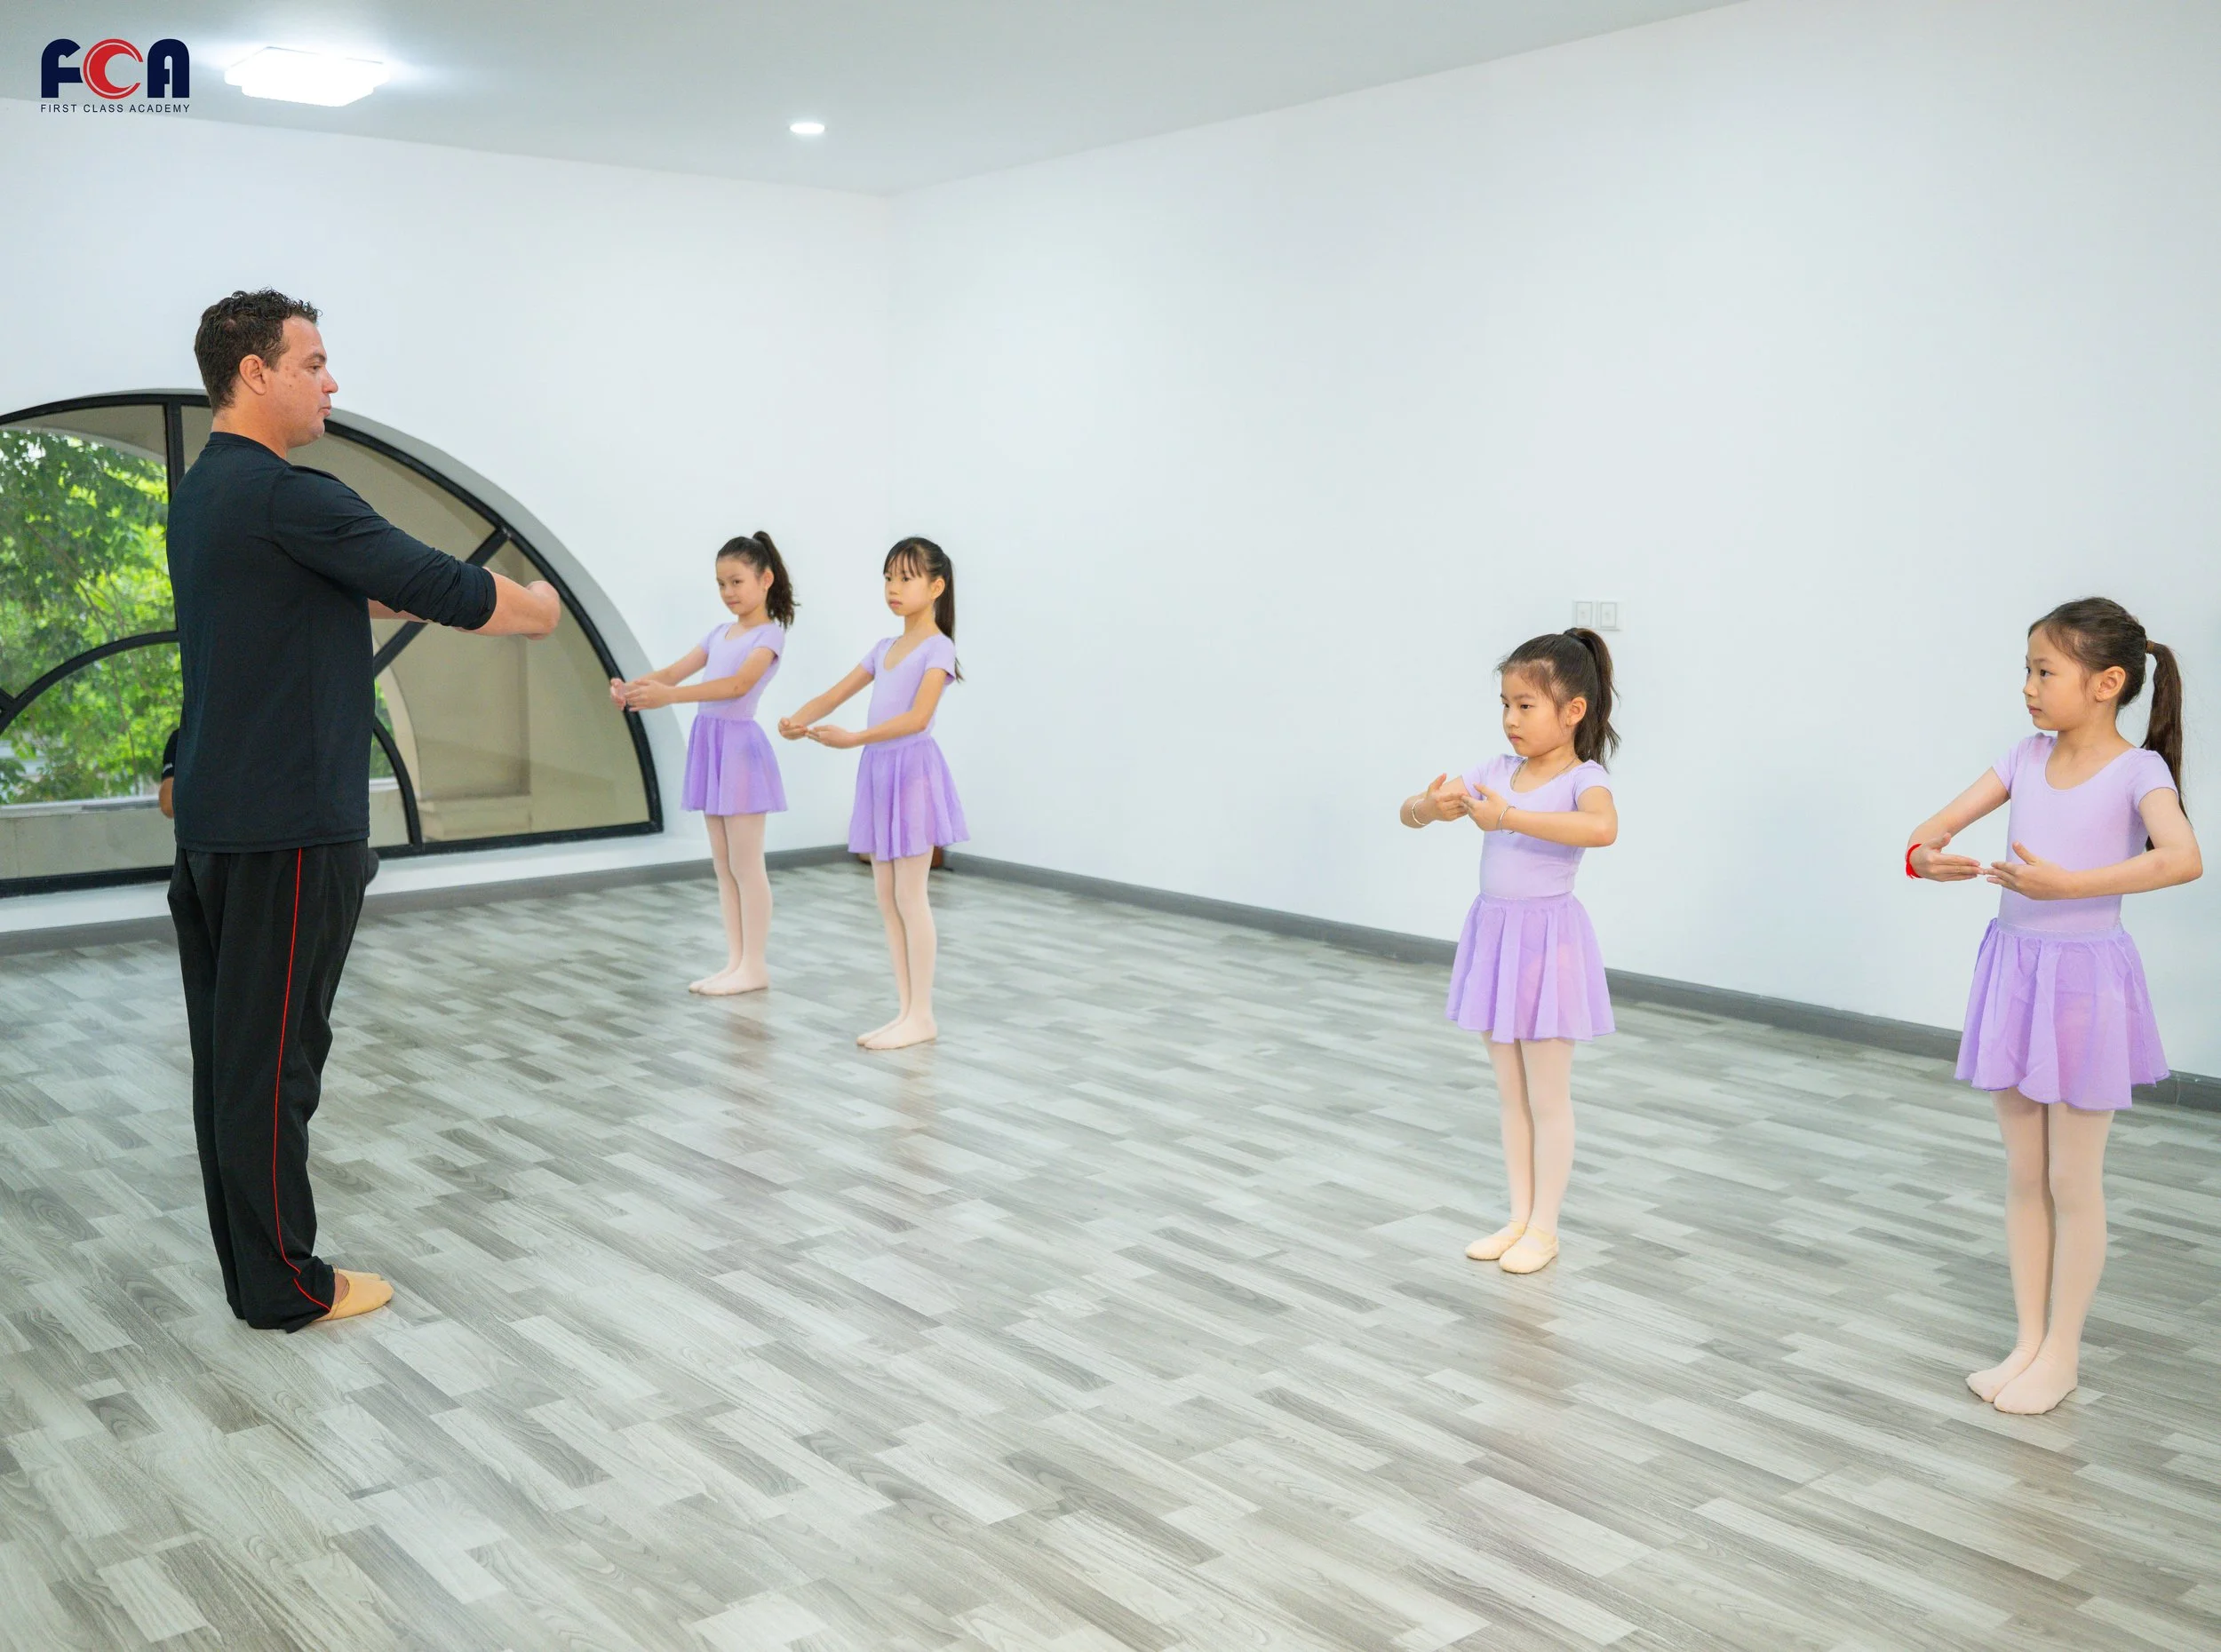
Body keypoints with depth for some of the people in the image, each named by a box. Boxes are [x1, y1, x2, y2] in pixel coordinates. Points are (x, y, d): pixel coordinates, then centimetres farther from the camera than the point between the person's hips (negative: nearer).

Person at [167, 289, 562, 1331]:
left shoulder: (202, 495, 16)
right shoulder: (284, 496, -16)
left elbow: (367, 588, 22)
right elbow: (435, 586, -14)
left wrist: (485, 601, 18)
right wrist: (534, 608, 5)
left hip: (214, 817, 10)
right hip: (289, 829, -10)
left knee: (230, 1046, 13)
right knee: (275, 1055, -2)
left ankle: (253, 1262, 23)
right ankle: (283, 1286, 7)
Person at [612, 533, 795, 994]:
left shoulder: (769, 634, -7)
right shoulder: (720, 634, 16)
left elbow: (738, 684, -23)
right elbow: (673, 671, 6)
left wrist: (669, 696, -32)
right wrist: (631, 687, -15)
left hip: (740, 746, -8)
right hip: (709, 744, 8)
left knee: (745, 864, -3)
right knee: (723, 865, 10)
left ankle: (754, 966, 4)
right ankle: (736, 961, 16)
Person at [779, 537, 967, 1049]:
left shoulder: (938, 648, -9)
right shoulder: (885, 648, 15)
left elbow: (917, 718, -21)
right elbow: (837, 694, 13)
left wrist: (853, 738, -29)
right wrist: (799, 721, -7)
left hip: (913, 771, -8)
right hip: (878, 773, 8)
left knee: (910, 898, -5)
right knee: (886, 900, 8)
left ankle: (922, 1016, 3)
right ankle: (906, 1010, 15)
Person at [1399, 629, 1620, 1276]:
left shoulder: (1584, 778, -13)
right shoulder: (1496, 773, 4)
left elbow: (1603, 827, -37)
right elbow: (1408, 813, 4)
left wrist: (1510, 817, -39)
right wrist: (1429, 806, -20)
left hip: (1548, 940, -6)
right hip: (1493, 936, 6)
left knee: (1548, 1097, 6)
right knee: (1511, 1093, 16)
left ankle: (1544, 1228, 18)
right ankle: (1519, 1217, 27)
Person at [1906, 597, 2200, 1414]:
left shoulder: (2137, 769, -13)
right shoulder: (2028, 757, 3)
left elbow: (2183, 858, -31)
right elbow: (1941, 824, 5)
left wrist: (2065, 883, -37)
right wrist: (1927, 855, -18)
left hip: (2083, 978, -5)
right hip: (2014, 968, 5)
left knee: (2072, 1178, 6)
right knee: (2023, 1172, 14)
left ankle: (2061, 1353, 20)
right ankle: (2028, 1340, 26)